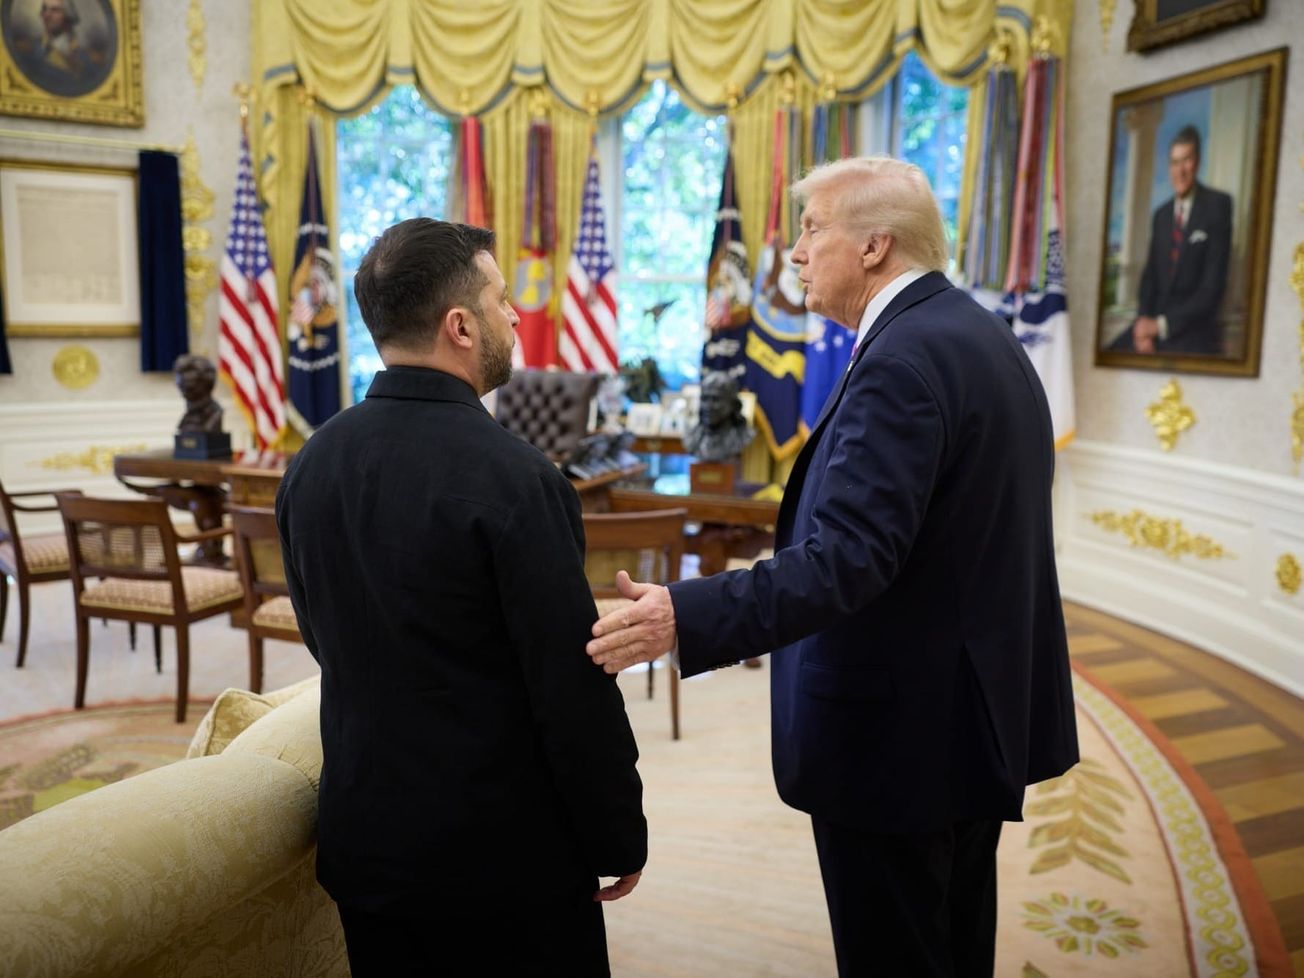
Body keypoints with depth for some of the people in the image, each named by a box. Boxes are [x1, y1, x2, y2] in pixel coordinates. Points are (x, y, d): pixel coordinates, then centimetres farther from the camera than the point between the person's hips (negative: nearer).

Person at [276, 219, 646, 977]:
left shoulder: (310, 465, -2)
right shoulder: (513, 477, -23)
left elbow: (329, 642, 9)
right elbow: (574, 687, -20)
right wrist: (620, 838, -6)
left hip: (366, 840, 6)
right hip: (507, 855, -6)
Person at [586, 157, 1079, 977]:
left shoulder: (902, 361, -22)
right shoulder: (983, 335, 9)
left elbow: (847, 557, -31)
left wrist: (686, 617, -35)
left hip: (900, 734, -10)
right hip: (980, 713, 10)